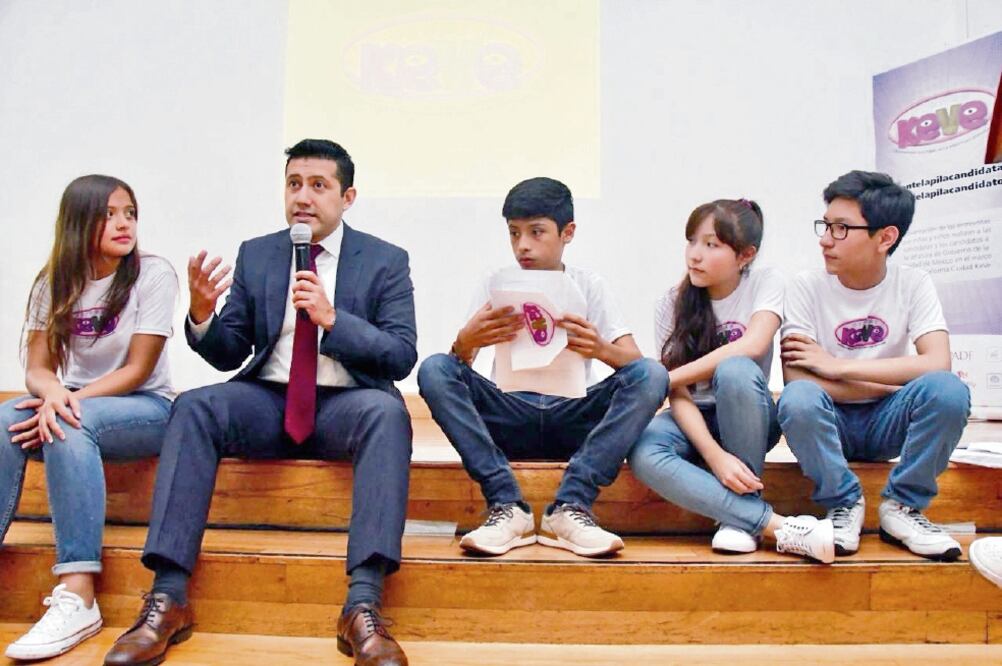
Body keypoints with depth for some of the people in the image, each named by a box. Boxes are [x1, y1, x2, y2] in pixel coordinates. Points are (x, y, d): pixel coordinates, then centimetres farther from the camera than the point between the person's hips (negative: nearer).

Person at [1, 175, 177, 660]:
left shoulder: (153, 274, -8)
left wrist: (72, 399, -24)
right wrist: (54, 393, -25)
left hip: (146, 408, -4)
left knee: (69, 426, -34)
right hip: (75, 405, 4)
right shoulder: (53, 283, 4)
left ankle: (77, 598, -36)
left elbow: (137, 370, -12)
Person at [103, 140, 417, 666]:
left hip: (345, 405, -2)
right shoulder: (255, 255, 10)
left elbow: (402, 356, -6)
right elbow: (228, 354, 9)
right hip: (267, 401, 3)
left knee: (388, 413, -35)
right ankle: (168, 597, -25)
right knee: (193, 407, -26)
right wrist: (201, 314, -14)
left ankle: (363, 607, -38)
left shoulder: (385, 261, 3)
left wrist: (332, 318, -19)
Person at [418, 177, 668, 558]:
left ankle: (570, 508, -28)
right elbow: (458, 367, -5)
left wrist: (602, 350, -31)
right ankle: (507, 507, -27)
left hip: (572, 418, 0)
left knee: (651, 375, -25)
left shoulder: (589, 286, 4)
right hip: (510, 419, 1)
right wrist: (465, 342, -29)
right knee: (434, 369, -24)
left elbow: (635, 362, -7)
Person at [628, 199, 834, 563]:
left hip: (747, 416, -1)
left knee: (734, 371, -37)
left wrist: (662, 379, -24)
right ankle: (777, 525, -31)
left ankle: (741, 513, -21)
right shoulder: (673, 302, -6)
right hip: (695, 420, 2)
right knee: (643, 455, -33)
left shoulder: (766, 282, -7)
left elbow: (752, 346, -28)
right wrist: (715, 456, -31)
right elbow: (679, 394, -14)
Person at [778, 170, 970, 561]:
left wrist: (837, 366, -23)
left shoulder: (913, 285, -6)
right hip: (828, 423, -1)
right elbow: (795, 378, -19)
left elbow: (938, 363, -21)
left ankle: (902, 507, -8)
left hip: (886, 424, 1)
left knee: (948, 389, -28)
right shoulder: (808, 287, -10)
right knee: (798, 398, -35)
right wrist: (899, 383, -19)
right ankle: (844, 504, -10)